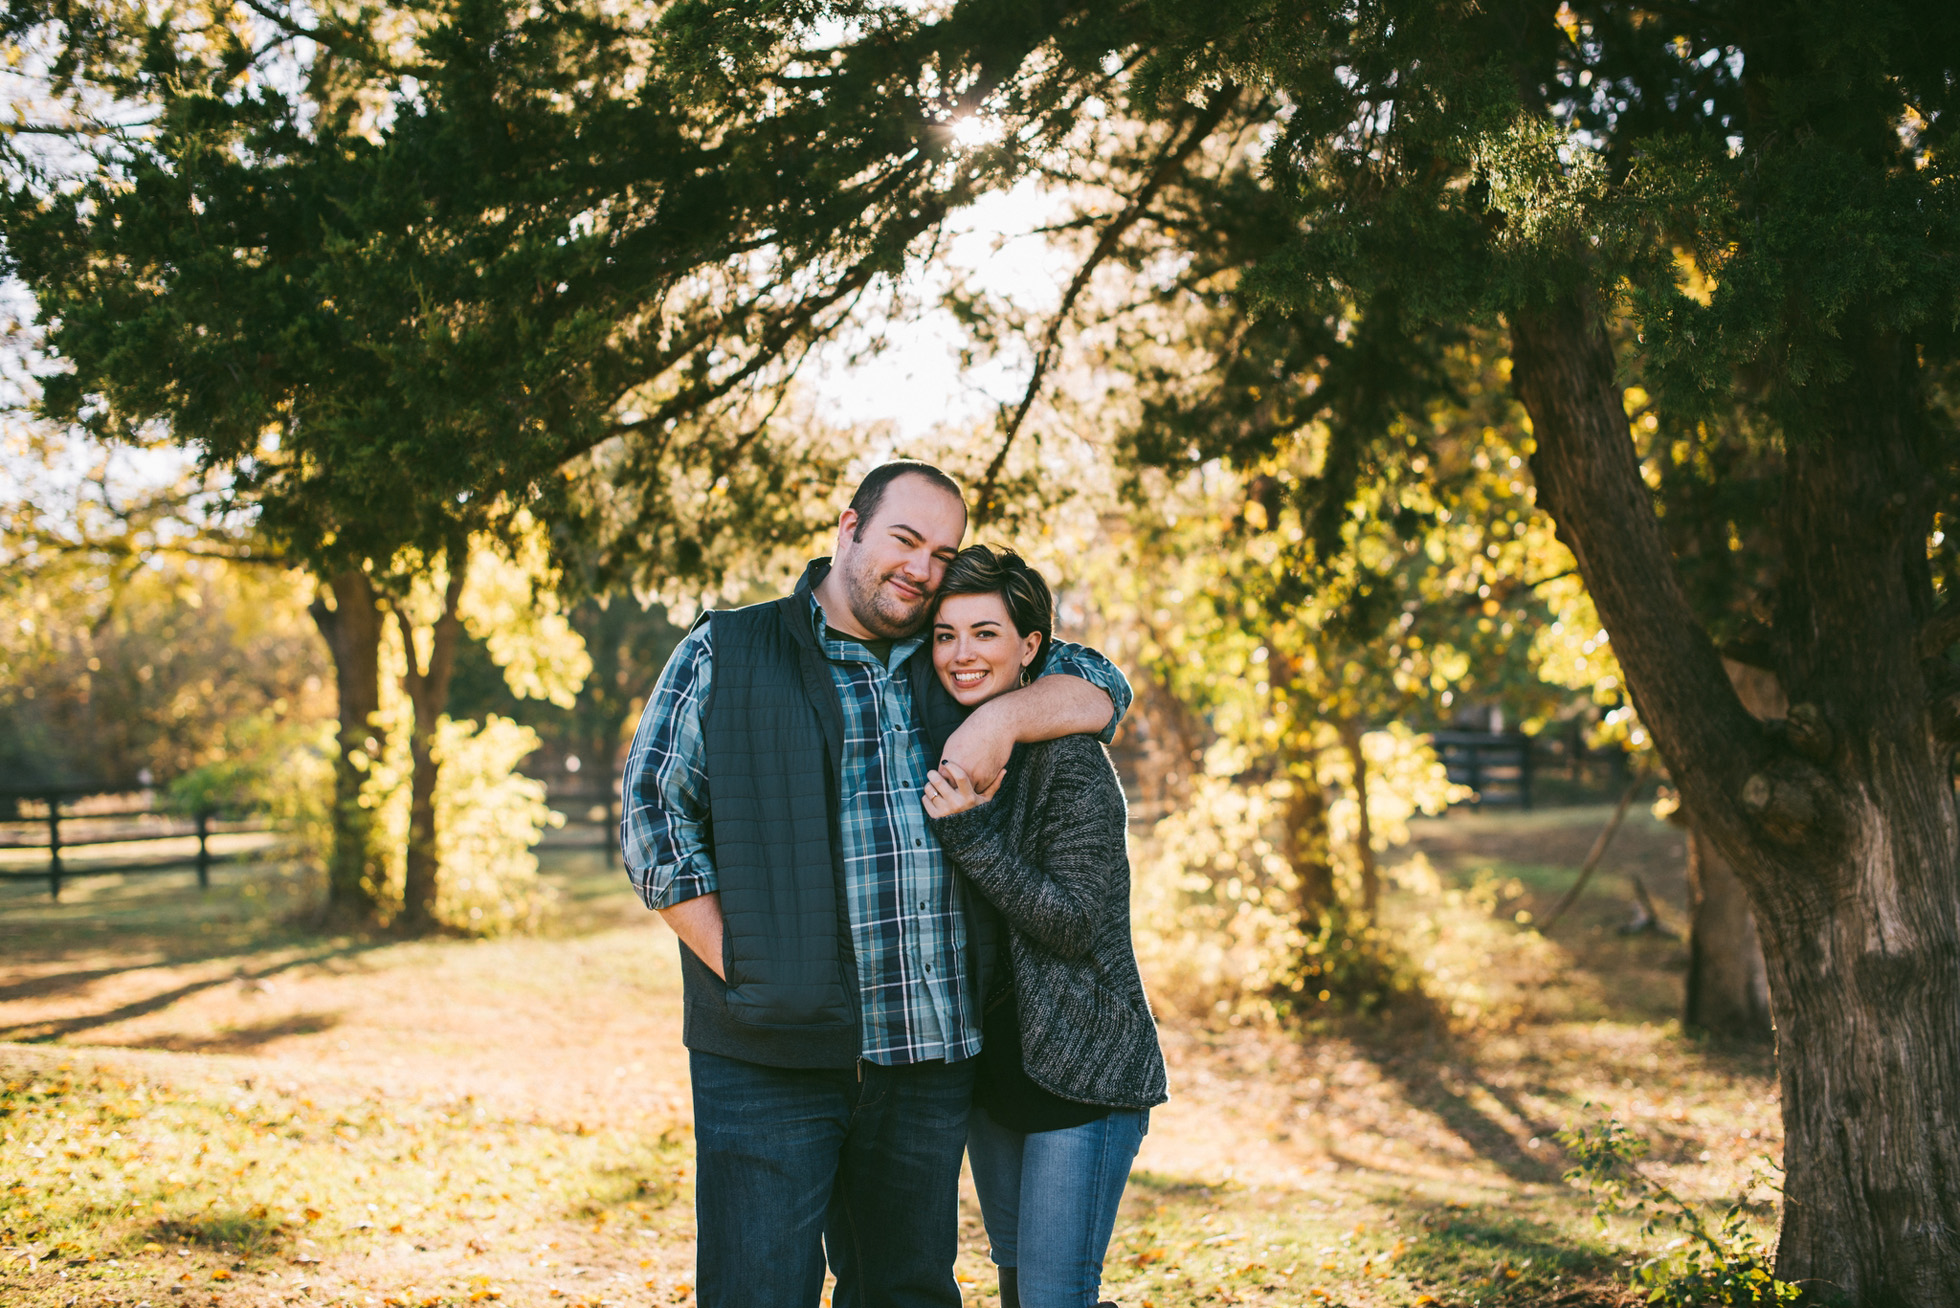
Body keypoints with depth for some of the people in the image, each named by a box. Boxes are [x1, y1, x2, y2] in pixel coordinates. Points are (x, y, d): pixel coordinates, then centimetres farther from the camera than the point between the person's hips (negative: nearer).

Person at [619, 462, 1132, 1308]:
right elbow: (651, 818, 0)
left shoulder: (945, 669, 16)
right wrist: (743, 972, -9)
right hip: (772, 1055, -4)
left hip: (928, 1053, 5)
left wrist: (1002, 718, -5)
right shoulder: (724, 656, 4)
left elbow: (1100, 687, 17)